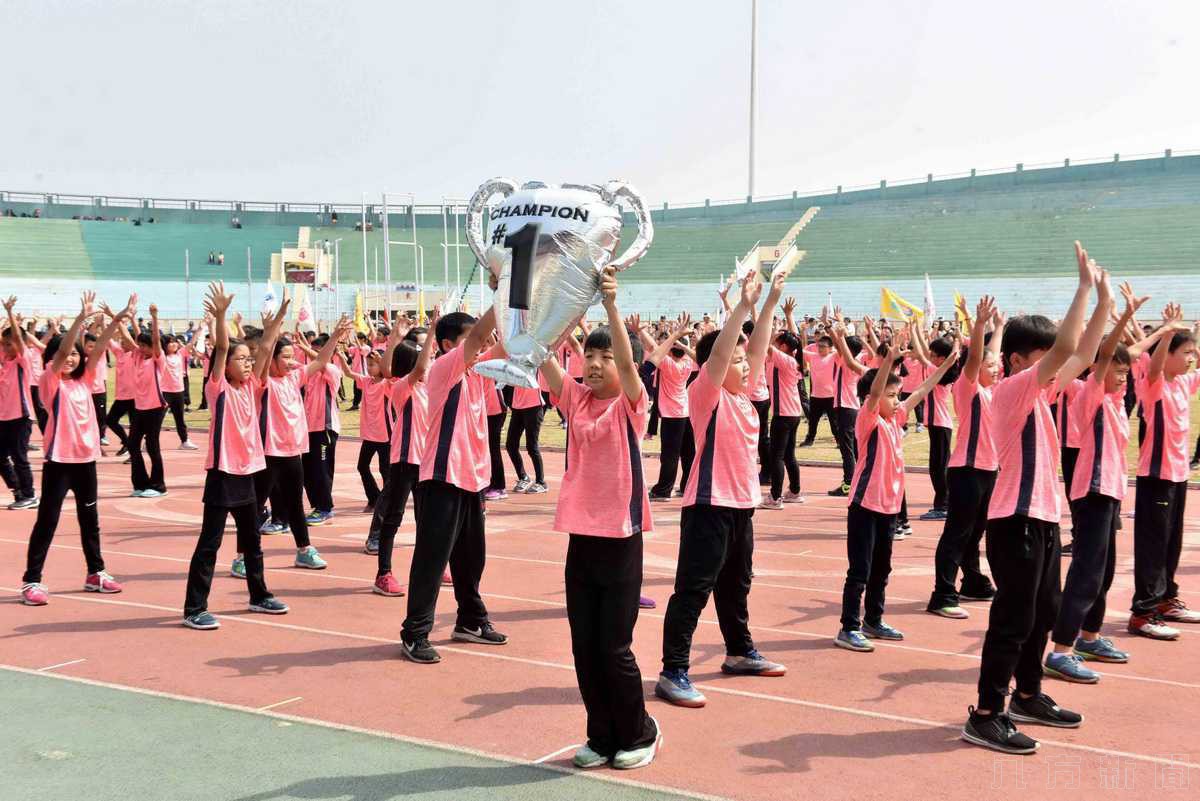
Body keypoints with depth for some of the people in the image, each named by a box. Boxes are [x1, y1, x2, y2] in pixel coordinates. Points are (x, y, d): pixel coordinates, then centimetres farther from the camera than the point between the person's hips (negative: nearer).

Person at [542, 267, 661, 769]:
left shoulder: (630, 405, -6)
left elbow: (628, 359, -24)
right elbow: (543, 354, -5)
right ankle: (602, 736, 26)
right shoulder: (575, 400, 6)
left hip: (620, 539, -5)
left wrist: (610, 305, -36)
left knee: (614, 647, 1)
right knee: (584, 646, 10)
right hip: (581, 538, 5)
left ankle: (639, 734, 22)